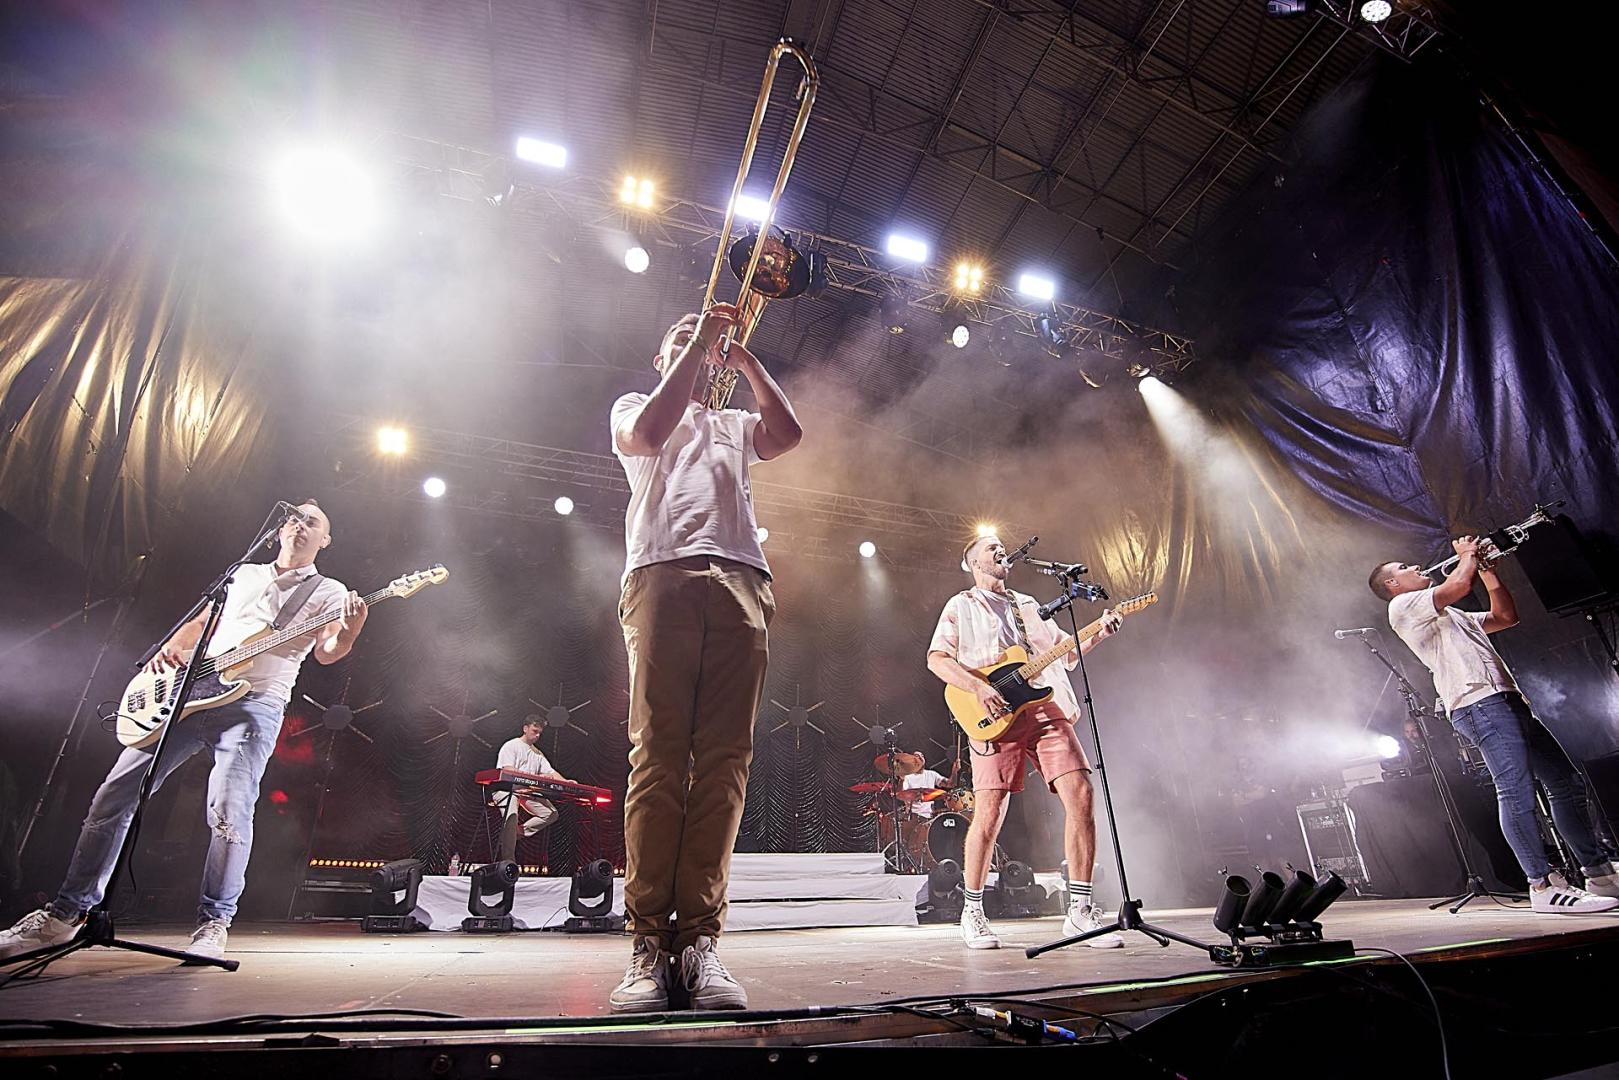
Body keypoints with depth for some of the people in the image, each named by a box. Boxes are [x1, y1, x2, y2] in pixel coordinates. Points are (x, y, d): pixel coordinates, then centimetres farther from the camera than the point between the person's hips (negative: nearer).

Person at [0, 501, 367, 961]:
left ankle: (213, 923, -2)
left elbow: (327, 652, -9)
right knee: (115, 795, 5)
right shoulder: (244, 573, 22)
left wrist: (348, 632, -33)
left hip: (255, 703, -5)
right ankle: (65, 915, 20)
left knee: (229, 811, -19)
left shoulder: (329, 592, 5)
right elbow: (200, 622, 26)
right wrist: (169, 650, 5)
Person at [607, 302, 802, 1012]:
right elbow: (646, 433, 2)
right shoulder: (634, 404, 28)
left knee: (724, 759, -9)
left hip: (742, 581, 3)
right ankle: (648, 941, -9)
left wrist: (742, 356, 18)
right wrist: (696, 343, 10)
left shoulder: (734, 423, 35)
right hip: (662, 573, -2)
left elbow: (788, 434, 14)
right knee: (659, 754, -12)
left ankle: (699, 935, -7)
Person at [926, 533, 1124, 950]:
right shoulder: (961, 606, 12)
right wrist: (980, 688, -14)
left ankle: (1080, 911, 4)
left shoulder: (1028, 605, 27)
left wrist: (1100, 634, 9)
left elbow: (1066, 654, 26)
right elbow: (936, 658, 0)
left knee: (1081, 798, -9)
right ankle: (972, 913, 13)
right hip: (996, 717, -4)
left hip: (1048, 711, 5)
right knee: (989, 815, -6)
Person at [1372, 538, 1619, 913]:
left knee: (1567, 782, 10)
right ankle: (1543, 886, -14)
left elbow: (1506, 616, 33)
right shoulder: (1403, 606, -1)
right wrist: (1467, 554, 8)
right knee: (1517, 794, -15)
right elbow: (1459, 584, -13)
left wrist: (1487, 568, 29)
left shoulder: (1453, 616, 33)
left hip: (1507, 700, 10)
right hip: (1478, 704, -10)